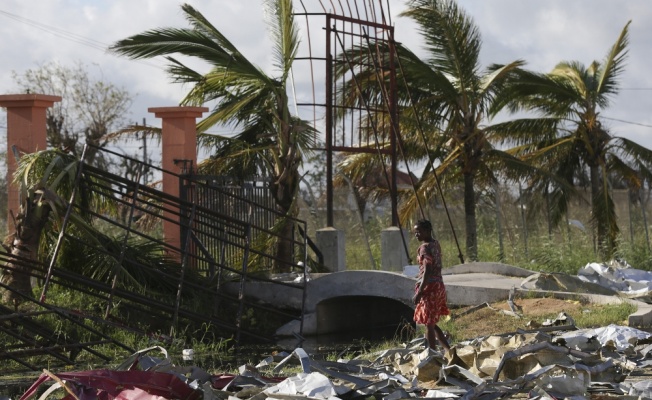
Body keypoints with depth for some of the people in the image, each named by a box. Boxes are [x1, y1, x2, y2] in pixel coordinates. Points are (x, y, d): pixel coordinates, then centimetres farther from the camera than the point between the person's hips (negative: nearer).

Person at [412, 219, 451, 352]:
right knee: (432, 323, 17)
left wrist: (418, 293, -23)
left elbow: (427, 272, -22)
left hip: (429, 287, -9)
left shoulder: (425, 248, -16)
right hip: (439, 285, 9)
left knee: (429, 324, -1)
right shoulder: (436, 244, 12)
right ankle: (448, 349, 14)